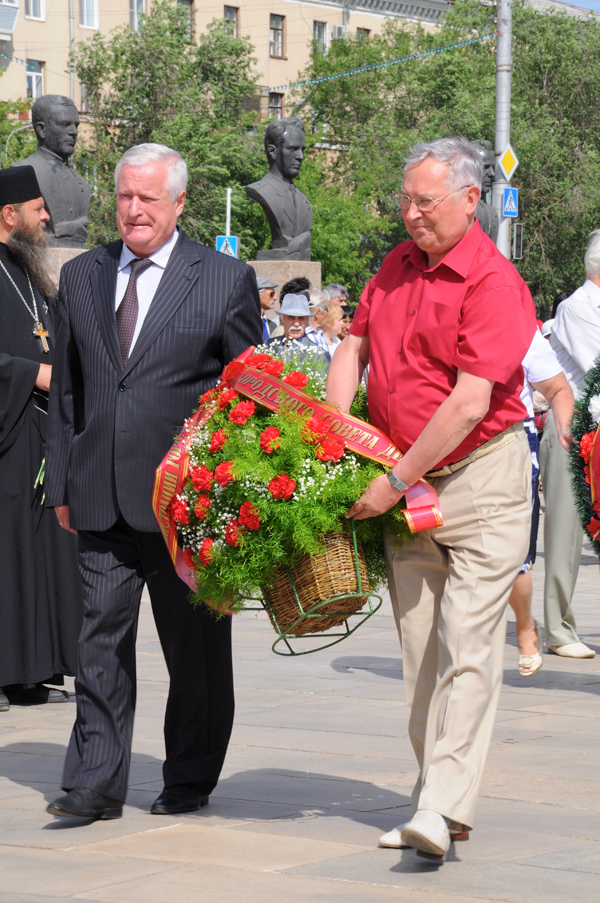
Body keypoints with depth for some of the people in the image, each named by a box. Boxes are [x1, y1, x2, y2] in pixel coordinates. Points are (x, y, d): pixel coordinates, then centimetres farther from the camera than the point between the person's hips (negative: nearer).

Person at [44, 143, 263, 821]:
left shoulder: (226, 280, 0)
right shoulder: (80, 277, 12)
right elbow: (66, 390, 15)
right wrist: (62, 483, 9)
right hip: (102, 497, 3)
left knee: (194, 643, 6)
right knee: (102, 636, 1)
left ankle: (190, 779, 19)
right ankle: (95, 783, 4)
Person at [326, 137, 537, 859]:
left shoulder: (494, 283, -15)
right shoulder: (397, 266, 9)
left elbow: (470, 404, -21)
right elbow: (354, 346, 18)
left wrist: (393, 483, -18)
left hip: (481, 479, -7)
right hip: (405, 481, 7)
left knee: (467, 647, -11)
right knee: (419, 651, 8)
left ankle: (443, 807, -15)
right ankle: (433, 796, 14)